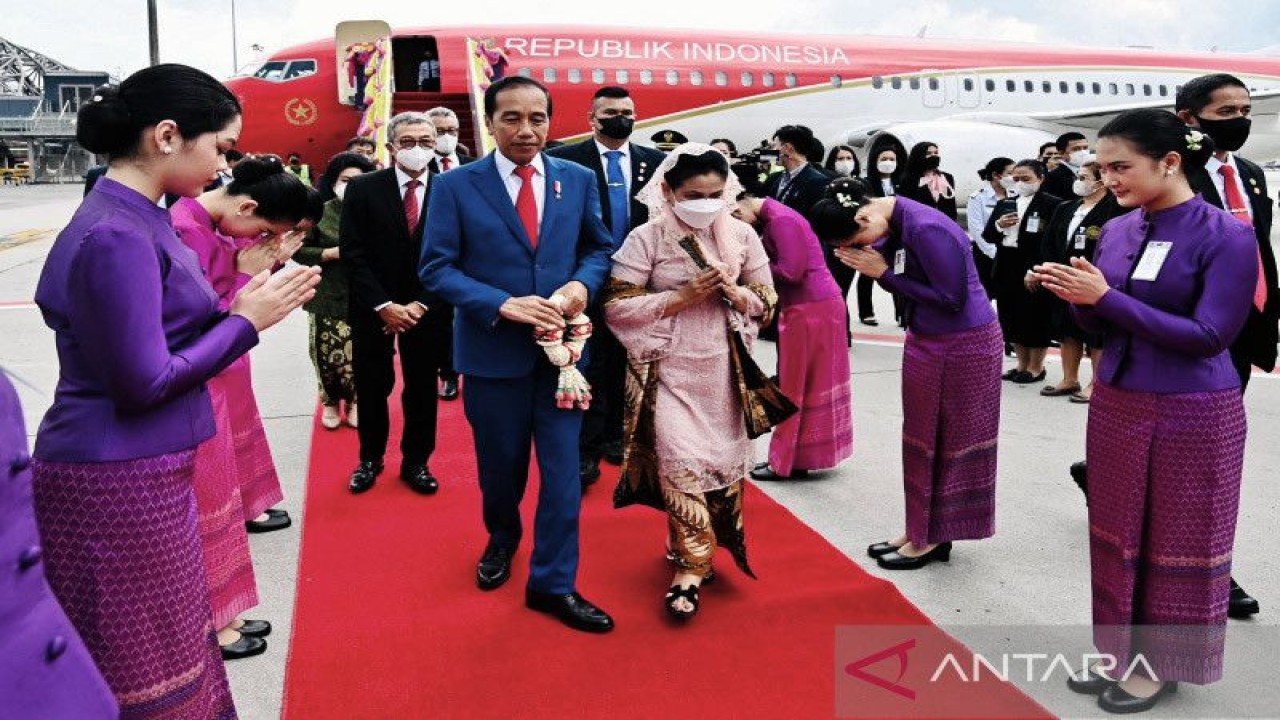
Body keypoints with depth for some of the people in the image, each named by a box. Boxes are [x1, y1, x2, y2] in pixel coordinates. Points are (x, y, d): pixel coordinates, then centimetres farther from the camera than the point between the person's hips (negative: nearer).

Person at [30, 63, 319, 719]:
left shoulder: (137, 220, 9)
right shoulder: (117, 235, -20)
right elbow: (143, 381, -21)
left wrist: (239, 307, 0)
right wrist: (246, 321, -12)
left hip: (144, 470, 9)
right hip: (119, 484, -9)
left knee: (171, 650, 20)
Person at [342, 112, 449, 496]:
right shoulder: (362, 188, -5)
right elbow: (352, 252, -7)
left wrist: (421, 305, -11)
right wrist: (383, 305, -15)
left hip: (427, 310, 1)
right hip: (373, 308, 0)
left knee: (422, 389, 10)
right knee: (372, 388, 11)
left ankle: (416, 462, 26)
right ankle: (370, 458, 30)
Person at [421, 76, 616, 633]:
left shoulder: (578, 180, 2)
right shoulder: (455, 186, -6)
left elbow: (599, 247, 10)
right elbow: (437, 269, -8)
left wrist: (581, 284, -13)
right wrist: (502, 304, -21)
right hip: (492, 350, -1)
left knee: (563, 468, 2)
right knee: (500, 464, 17)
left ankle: (553, 583, 15)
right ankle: (502, 538, 47)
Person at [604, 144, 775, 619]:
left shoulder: (743, 235, 1)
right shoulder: (646, 239, -9)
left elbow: (766, 304, 7)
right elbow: (615, 308, -11)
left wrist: (733, 291, -14)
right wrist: (679, 298, -19)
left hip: (723, 371, 4)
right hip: (669, 372, -3)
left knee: (724, 460, 11)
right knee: (681, 464, -7)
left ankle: (690, 550, 35)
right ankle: (692, 564, 9)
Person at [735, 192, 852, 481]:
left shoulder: (781, 220, -18)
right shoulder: (772, 218, 12)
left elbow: (790, 271, -23)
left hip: (810, 309, -10)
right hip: (805, 307, 10)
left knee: (795, 385, -1)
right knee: (804, 384, 14)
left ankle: (785, 462, 8)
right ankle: (797, 457, 22)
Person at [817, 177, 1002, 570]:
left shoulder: (926, 229, -26)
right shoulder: (891, 221, -1)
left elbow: (952, 299, -24)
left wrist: (884, 272, -20)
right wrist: (873, 265, -13)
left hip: (964, 345, -9)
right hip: (925, 340, 9)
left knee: (951, 439, 5)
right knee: (922, 438, 14)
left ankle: (934, 537, 16)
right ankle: (920, 529, 26)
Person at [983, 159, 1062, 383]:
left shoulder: (1052, 204, -9)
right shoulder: (1004, 205, 12)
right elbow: (987, 236, 11)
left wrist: (1035, 270, -21)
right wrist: (998, 225, -10)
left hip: (1034, 272, -7)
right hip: (1006, 271, 7)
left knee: (1036, 320, 4)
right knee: (1012, 319, 13)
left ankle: (1036, 367, 19)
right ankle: (1022, 365, 28)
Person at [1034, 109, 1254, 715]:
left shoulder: (1226, 236, -15)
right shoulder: (1116, 232, 2)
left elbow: (1210, 335, -20)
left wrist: (1107, 297, -23)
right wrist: (1077, 296, -14)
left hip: (1192, 414, -6)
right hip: (1115, 404, 6)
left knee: (1177, 543, 10)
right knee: (1117, 533, 15)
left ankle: (1160, 663, 26)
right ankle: (1121, 649, 31)